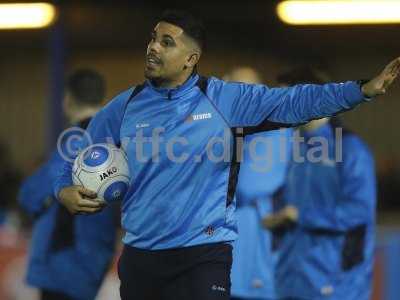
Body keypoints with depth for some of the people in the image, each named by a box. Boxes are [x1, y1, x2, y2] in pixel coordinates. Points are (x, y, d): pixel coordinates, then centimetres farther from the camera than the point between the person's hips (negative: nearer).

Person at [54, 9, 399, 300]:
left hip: (203, 256, -3)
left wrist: (362, 90, -18)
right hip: (140, 256, 3)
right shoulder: (124, 107, 5)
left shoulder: (223, 98, -3)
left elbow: (295, 102, -9)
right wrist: (66, 190, -4)